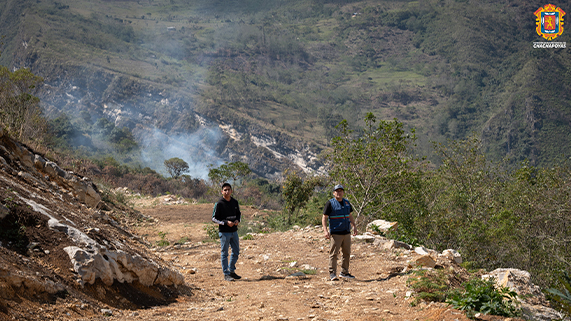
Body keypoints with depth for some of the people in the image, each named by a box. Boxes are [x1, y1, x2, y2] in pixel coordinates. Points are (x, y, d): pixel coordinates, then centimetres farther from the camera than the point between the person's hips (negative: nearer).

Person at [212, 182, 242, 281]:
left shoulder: (235, 202, 7)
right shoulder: (219, 204, -9)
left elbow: (239, 214, 20)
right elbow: (214, 218, -7)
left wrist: (237, 220, -2)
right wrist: (226, 222, -18)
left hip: (234, 231, 6)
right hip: (224, 232, -6)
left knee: (236, 252, 12)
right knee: (224, 254, 1)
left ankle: (231, 270, 28)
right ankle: (226, 274, 7)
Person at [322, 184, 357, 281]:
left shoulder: (346, 202, 13)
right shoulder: (330, 203, -5)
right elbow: (324, 218, -7)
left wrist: (354, 226, 16)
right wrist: (326, 231, -18)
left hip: (346, 233, 6)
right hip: (336, 233, -6)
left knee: (347, 253, 10)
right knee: (334, 254, -5)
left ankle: (344, 272, 20)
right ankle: (332, 274, -1)